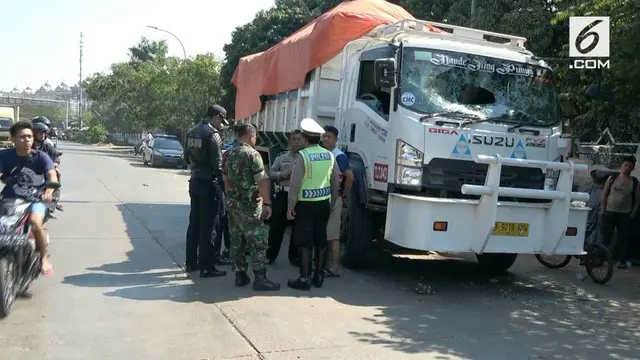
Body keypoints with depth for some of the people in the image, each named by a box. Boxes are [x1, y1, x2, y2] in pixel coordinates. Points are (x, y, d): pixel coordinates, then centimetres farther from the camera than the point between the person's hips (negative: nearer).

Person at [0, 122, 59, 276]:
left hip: (35, 199, -2)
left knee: (36, 223, -28)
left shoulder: (41, 156, -6)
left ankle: (44, 257, -7)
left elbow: (52, 174, -20)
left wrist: (49, 189, -42)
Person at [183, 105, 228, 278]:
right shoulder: (212, 134, -16)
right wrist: (222, 185, -12)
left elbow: (187, 157, 16)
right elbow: (217, 164, -18)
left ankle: (191, 262, 23)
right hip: (209, 183, -8)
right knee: (208, 226, -3)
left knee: (194, 223, 15)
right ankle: (206, 267, 2)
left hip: (194, 182, 8)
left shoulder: (192, 132, 10)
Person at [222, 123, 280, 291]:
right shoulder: (253, 154, -14)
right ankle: (260, 279, 0)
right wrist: (267, 203, -14)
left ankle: (240, 274, 18)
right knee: (258, 242, -2)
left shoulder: (228, 154, 9)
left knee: (237, 240, 13)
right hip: (249, 205, -8)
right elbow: (262, 181, -18)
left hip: (232, 203, 8)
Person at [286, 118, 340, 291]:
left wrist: (290, 207, -10)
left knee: (305, 242, 1)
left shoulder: (302, 155, -13)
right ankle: (319, 276, 22)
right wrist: (332, 202, 20)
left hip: (306, 204, -6)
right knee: (321, 241, 13)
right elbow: (336, 181, 10)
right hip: (324, 203, 6)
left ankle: (305, 279, 5)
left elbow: (295, 183, -15)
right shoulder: (329, 155, 5)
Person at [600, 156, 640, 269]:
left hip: (625, 215, 1)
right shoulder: (612, 178, 1)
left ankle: (622, 260, 17)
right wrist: (602, 210, -1)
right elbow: (604, 195, 4)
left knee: (623, 237, 6)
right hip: (609, 212, -1)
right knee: (605, 237, 1)